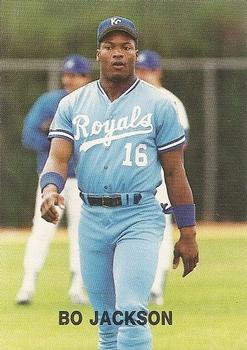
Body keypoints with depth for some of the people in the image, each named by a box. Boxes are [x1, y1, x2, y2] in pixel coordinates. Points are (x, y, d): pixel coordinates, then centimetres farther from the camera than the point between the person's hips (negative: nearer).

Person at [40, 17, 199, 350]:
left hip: (140, 217, -4)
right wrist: (50, 189, -25)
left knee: (131, 313, -18)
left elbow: (175, 172, 2)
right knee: (106, 323, 11)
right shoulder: (73, 104, 9)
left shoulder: (159, 104, 1)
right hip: (91, 219, 4)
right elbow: (58, 157, -2)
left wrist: (187, 234, 0)